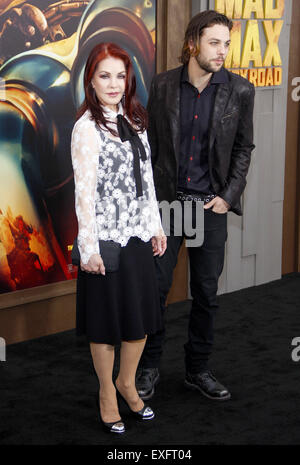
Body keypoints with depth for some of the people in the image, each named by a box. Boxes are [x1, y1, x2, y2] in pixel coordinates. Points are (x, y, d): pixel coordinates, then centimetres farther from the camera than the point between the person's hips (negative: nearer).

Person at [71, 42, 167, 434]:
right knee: (107, 319, 7)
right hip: (106, 240, -6)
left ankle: (127, 382, 34)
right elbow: (84, 191, -14)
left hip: (139, 235, 6)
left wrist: (157, 226, 12)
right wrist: (89, 249, -15)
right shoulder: (87, 128, -12)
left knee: (142, 315, 13)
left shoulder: (135, 120, 9)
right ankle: (107, 391, 26)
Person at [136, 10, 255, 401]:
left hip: (211, 205, 0)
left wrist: (228, 196, -4)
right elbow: (150, 144, 5)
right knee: (155, 287, 4)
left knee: (206, 292, 8)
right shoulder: (163, 86, -2)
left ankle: (198, 369, 23)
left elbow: (243, 148, 4)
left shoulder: (240, 91, -3)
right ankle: (149, 366, 20)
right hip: (166, 201, 0)